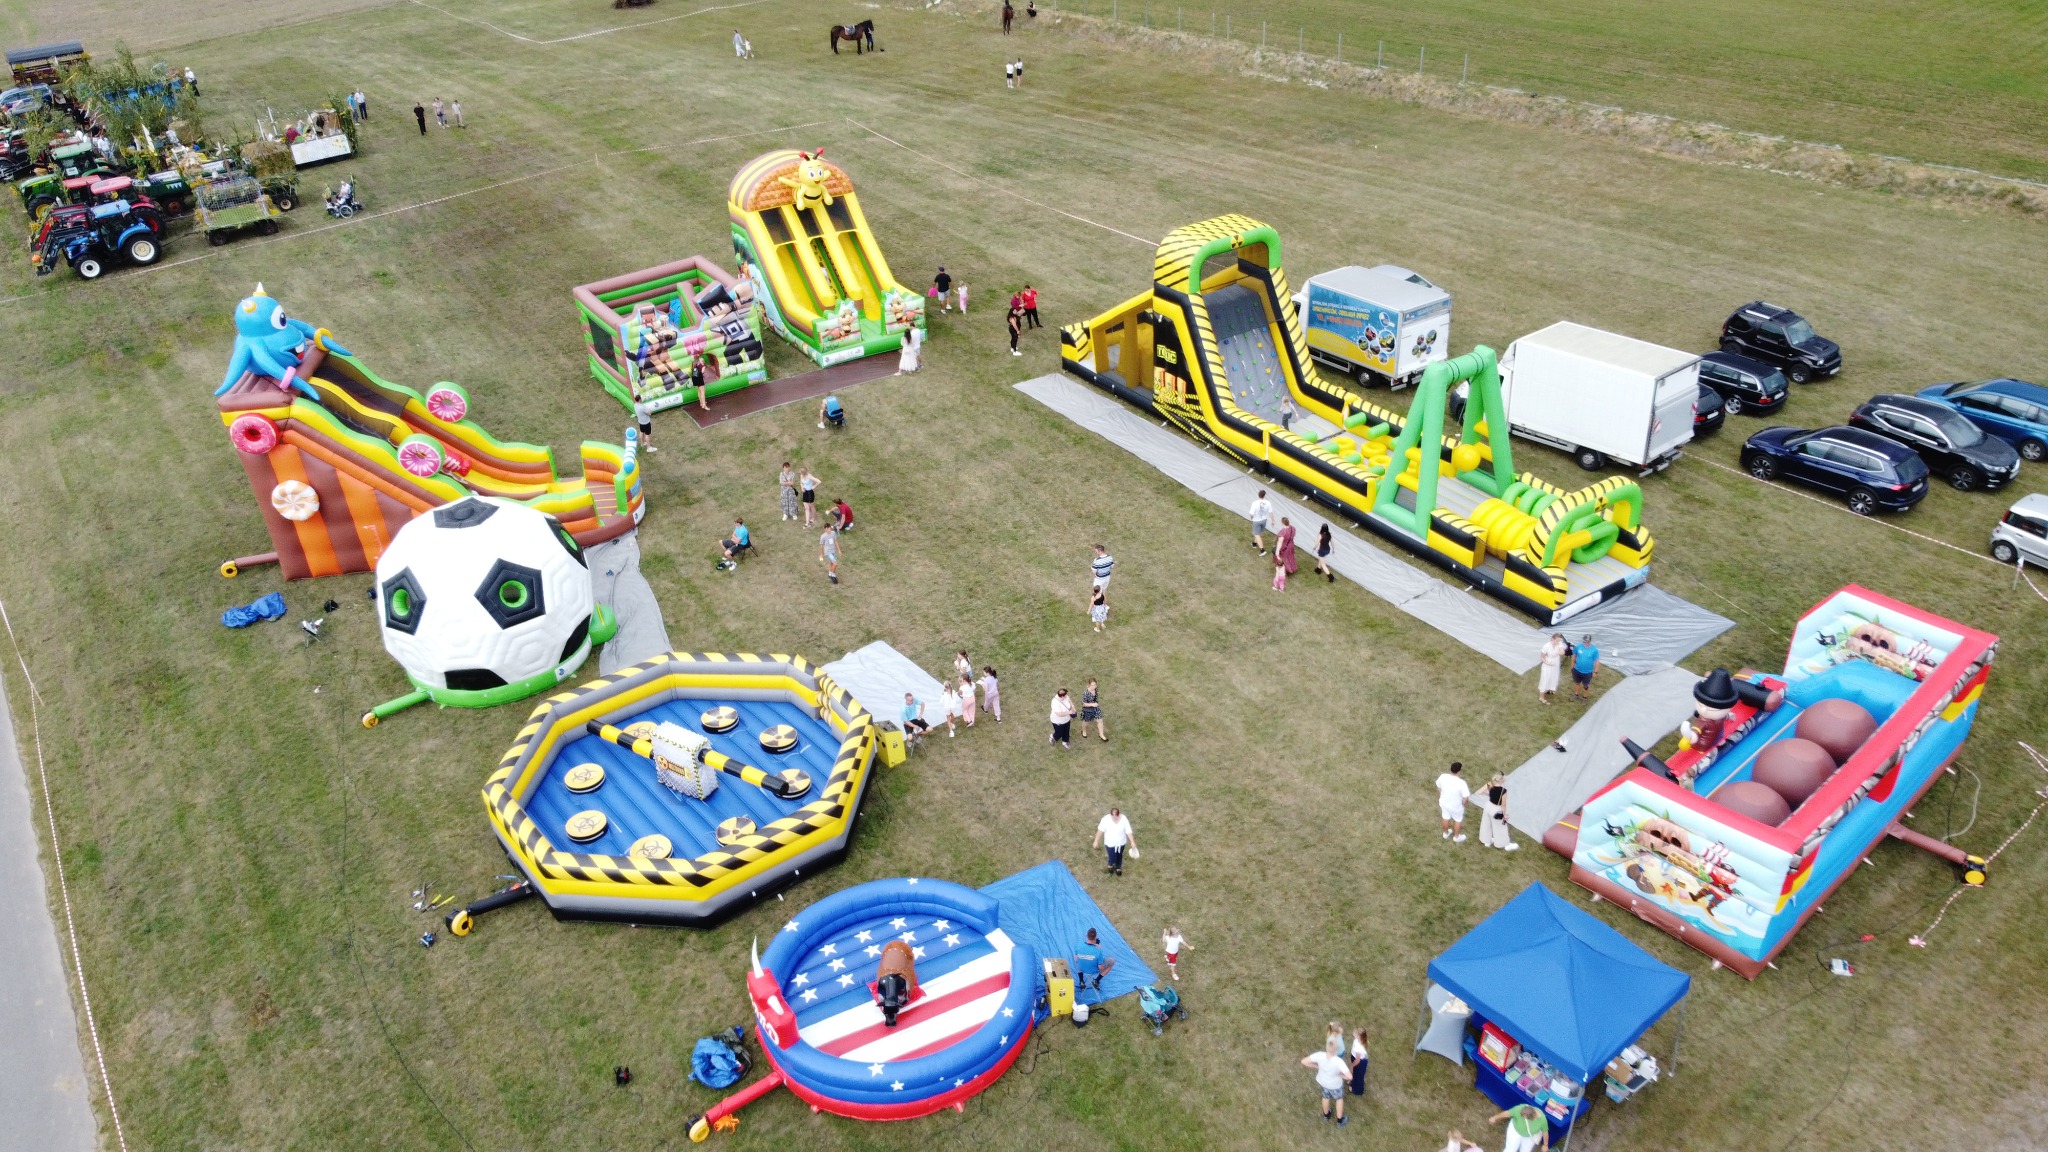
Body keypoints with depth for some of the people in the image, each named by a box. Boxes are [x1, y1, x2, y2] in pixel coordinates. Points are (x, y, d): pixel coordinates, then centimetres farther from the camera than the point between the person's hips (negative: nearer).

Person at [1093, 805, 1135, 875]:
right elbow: (1100, 830, -15)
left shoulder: (1124, 819, -24)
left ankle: (1118, 867, 57)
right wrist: (1096, 841, -7)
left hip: (1121, 843, 2)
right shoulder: (1106, 819, -27)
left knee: (1119, 856, 25)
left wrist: (1132, 842, -12)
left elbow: (1129, 831, -15)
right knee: (1113, 858, 8)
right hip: (1110, 843, -2)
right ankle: (1110, 865, 46)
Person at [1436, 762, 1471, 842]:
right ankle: (1457, 837, 47)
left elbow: (1438, 788, -3)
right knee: (1458, 820, 26)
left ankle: (1446, 833, 55)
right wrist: (1463, 803, -3)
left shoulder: (1443, 777, -21)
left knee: (1446, 818, 30)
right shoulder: (1461, 783, -35)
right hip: (1456, 806, -4)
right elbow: (1465, 798, -26)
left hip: (1444, 802, 4)